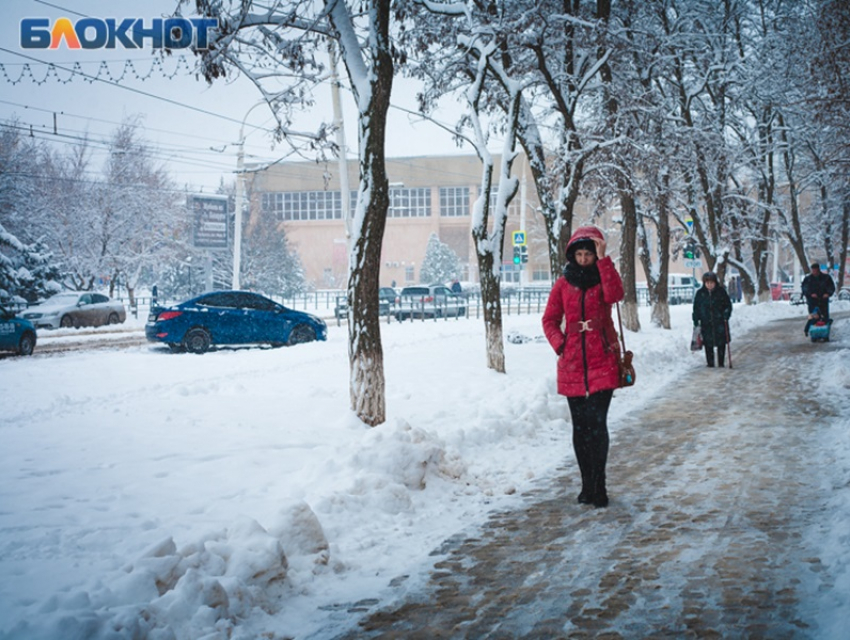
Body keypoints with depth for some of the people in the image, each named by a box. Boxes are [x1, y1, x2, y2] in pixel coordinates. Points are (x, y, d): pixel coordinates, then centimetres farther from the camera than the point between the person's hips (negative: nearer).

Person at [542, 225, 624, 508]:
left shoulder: (603, 279, 5)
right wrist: (560, 345, -4)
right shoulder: (563, 284, 9)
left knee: (597, 423, -10)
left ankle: (598, 485, -3)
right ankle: (587, 484, 17)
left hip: (602, 360, -2)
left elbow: (614, 295, -18)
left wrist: (603, 259, -19)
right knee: (580, 426, 7)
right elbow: (550, 319, 11)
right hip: (572, 363, 2)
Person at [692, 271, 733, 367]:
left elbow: (728, 305, 8)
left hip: (720, 322, 0)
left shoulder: (721, 291, 1)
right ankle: (710, 363, 10)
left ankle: (721, 363, 12)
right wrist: (696, 321, 3)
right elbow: (696, 308, 8)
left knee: (721, 344, 1)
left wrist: (726, 315, -8)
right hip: (706, 323, 0)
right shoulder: (700, 293, 3)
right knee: (708, 345, 1)